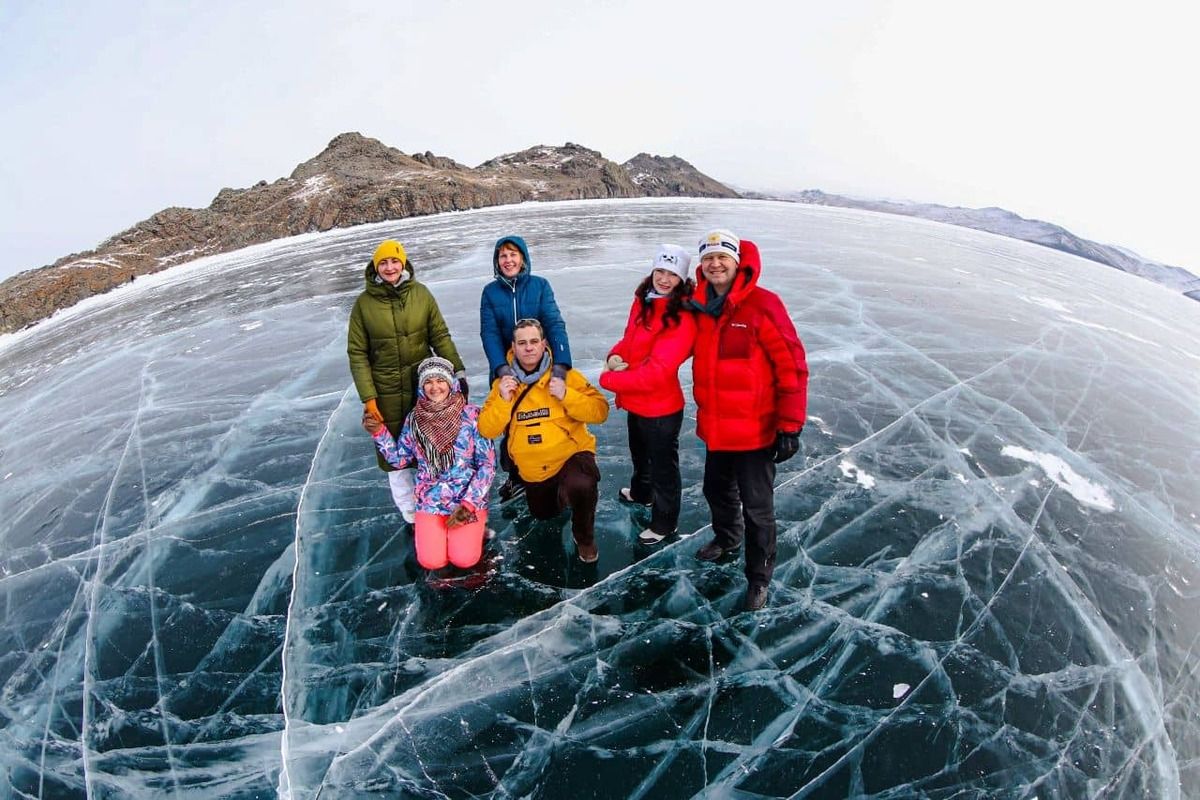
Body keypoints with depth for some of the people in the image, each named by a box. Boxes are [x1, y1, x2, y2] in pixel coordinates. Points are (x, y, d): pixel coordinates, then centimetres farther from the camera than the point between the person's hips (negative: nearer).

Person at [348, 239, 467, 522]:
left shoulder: (421, 294, -2)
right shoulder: (364, 303, -5)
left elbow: (441, 337, 1)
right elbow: (357, 353, -4)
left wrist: (459, 372, -7)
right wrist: (367, 397, -9)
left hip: (426, 387, 1)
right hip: (387, 394, -1)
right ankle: (410, 515, 25)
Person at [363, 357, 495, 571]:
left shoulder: (471, 415, -11)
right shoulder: (414, 419, 0)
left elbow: (487, 464, -9)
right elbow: (400, 459, 8)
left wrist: (468, 504, -15)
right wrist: (379, 432, -6)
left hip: (468, 497, -2)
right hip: (430, 499, 2)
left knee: (464, 559, -14)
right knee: (431, 561, -10)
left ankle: (474, 523, 17)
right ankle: (436, 529, 21)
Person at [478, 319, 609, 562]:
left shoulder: (565, 375, -12)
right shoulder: (504, 383, -3)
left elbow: (600, 411, -18)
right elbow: (487, 430, -8)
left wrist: (566, 395, -30)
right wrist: (503, 400, -23)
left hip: (571, 454, -4)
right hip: (532, 469, 5)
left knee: (581, 487, -37)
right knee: (543, 514, 25)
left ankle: (584, 537, -6)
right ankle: (562, 493, 58)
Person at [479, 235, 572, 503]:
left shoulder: (540, 286, -5)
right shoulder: (490, 292, -1)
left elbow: (555, 324, -16)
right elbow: (489, 333, -11)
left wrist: (560, 363, -31)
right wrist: (501, 367, -27)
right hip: (505, 369, 1)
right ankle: (515, 476, 29)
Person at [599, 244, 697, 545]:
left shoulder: (682, 318, -25)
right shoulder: (642, 302, -1)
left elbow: (657, 371, -29)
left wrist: (608, 379, -21)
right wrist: (615, 356, -12)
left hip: (660, 409, -8)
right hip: (635, 402, 8)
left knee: (663, 465, 13)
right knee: (639, 453, 32)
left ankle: (664, 523, 35)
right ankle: (641, 492, 60)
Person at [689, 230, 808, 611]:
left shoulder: (762, 305, -16)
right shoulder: (701, 307, 3)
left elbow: (792, 366, -16)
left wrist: (790, 427, -17)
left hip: (755, 432, -6)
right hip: (716, 430, 6)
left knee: (757, 508, 6)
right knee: (717, 490, 25)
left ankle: (759, 576, 27)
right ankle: (726, 537, 53)